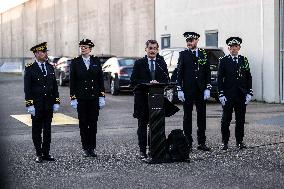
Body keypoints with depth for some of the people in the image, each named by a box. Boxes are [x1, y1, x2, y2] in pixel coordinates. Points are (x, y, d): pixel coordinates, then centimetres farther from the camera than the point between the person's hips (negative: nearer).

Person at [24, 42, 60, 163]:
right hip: (36, 106, -4)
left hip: (49, 105, 4)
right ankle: (39, 154, 12)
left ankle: (46, 153, 15)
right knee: (37, 130, 4)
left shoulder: (50, 68, 10)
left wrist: (56, 102, 5)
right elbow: (27, 88, -7)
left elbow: (55, 86, 12)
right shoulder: (30, 69, -5)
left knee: (47, 129, 8)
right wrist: (30, 105, -13)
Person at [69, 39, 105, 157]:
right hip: (81, 97, -1)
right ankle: (85, 148, 12)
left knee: (93, 123, 3)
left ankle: (92, 148, 11)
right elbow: (72, 81, 1)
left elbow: (101, 79, 6)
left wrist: (102, 96, 0)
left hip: (94, 97, 1)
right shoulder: (75, 62, 1)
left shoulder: (96, 61, 5)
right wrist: (73, 98, -5)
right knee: (83, 123, 3)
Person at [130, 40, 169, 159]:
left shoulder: (162, 63, 10)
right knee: (142, 125, 3)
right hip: (142, 99, -1)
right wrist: (148, 83, -14)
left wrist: (157, 83, -14)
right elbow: (133, 81, -3)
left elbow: (166, 81, 7)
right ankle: (142, 150, 9)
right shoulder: (139, 63, 4)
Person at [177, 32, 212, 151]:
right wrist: (179, 90, -8)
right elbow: (179, 73, 0)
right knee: (187, 116, 3)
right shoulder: (183, 54, 2)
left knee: (202, 116, 5)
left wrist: (207, 89, -1)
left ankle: (201, 143, 12)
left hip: (201, 91, 2)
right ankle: (188, 143, 9)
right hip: (187, 91, -2)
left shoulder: (203, 54, 8)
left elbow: (208, 73, 8)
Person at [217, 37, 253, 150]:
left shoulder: (244, 60, 10)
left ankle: (240, 141, 16)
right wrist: (221, 94, -8)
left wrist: (249, 93, 3)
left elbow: (249, 77, 11)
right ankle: (225, 142, 9)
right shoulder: (224, 61, 1)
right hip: (228, 95, -3)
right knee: (226, 119, 1)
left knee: (240, 119, 6)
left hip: (241, 95, 3)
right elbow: (220, 78, -2)